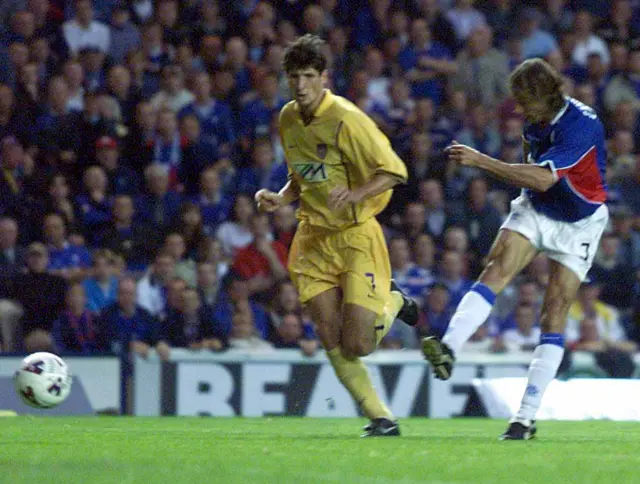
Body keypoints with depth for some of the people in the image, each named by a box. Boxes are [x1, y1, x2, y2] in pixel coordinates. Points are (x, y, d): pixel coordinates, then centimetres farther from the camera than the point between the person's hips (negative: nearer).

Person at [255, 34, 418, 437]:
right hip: (313, 237, 6)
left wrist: (357, 194, -31)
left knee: (357, 345, -12)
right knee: (332, 342, -3)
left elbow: (394, 171, -16)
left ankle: (393, 303, 21)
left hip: (356, 234, -6)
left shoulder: (345, 119, -16)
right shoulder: (288, 119, 7)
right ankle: (380, 418, 12)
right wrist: (280, 199, 2)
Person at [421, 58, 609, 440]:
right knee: (496, 272, -22)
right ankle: (449, 349, -41)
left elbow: (543, 179, -39)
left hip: (578, 224, -5)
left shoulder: (582, 126, -29)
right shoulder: (538, 118, -6)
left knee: (555, 315, -8)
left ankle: (527, 417, -5)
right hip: (535, 210, 5)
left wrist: (481, 161, -42)